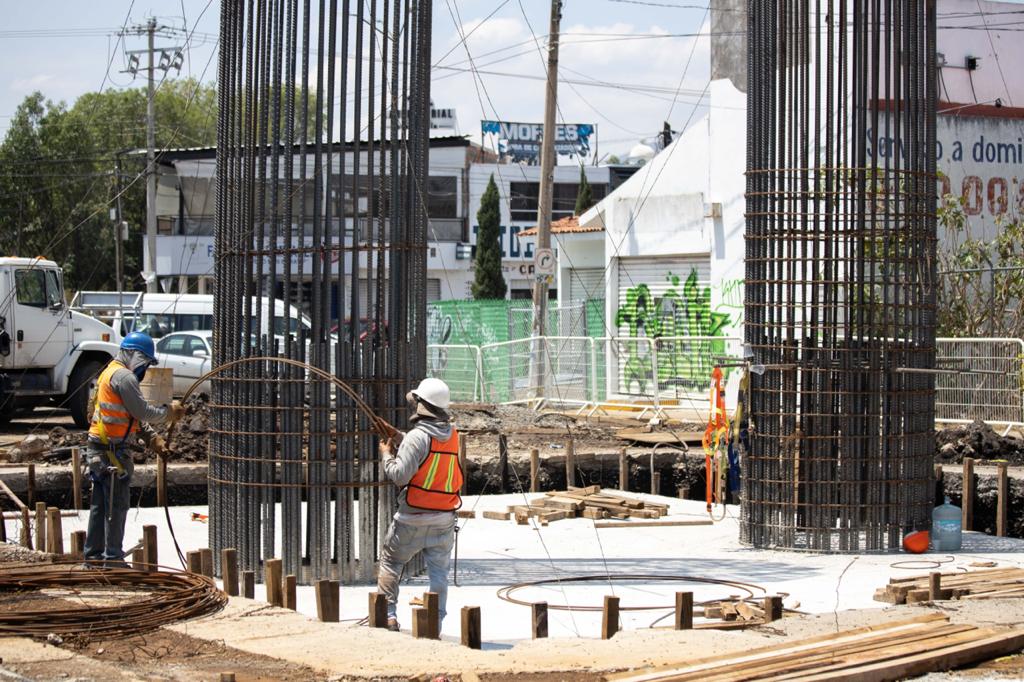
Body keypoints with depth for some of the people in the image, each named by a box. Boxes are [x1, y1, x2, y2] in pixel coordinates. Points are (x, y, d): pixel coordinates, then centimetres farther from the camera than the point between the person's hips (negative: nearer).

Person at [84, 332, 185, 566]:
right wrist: (170, 412, -4)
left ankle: (94, 555, 20)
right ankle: (113, 557, -4)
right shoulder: (123, 377, -14)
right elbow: (143, 412, -18)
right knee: (117, 504, -6)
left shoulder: (110, 373, 20)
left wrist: (153, 439, 11)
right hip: (112, 451, -10)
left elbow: (136, 418, 19)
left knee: (100, 504, 14)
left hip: (98, 449, 10)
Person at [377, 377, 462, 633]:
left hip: (413, 518, -5)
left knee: (390, 563, 12)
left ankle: (388, 614, 8)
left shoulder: (418, 437, -16)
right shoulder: (452, 436, 5)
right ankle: (435, 623, 5)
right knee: (439, 572, 7)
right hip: (444, 519, 5)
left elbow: (400, 475, -20)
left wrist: (387, 455, -4)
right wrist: (399, 438, 18)